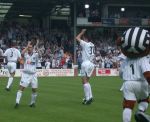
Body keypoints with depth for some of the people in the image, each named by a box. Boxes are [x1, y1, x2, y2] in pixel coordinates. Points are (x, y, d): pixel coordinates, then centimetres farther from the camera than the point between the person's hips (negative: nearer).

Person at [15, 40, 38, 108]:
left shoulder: (35, 55, 3)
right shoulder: (25, 55, -2)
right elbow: (22, 53, -25)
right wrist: (27, 46, -23)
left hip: (33, 74, 2)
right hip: (25, 74, -2)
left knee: (34, 90, 6)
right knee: (21, 88, -12)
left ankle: (32, 103, 25)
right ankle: (17, 102, -12)